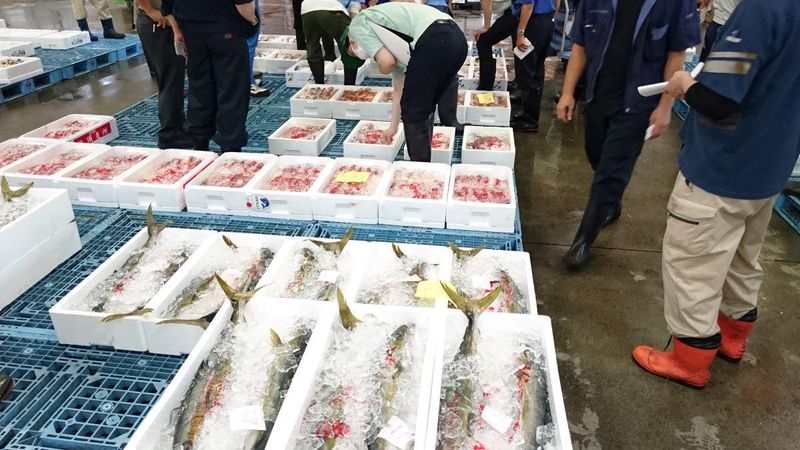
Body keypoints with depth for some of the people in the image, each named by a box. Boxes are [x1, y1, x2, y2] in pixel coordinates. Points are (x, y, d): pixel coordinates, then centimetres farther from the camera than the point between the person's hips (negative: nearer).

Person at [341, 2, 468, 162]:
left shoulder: (358, 24, 12)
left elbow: (387, 62, -4)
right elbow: (399, 89, 39)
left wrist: (383, 70, 21)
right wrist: (393, 126, 47)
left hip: (435, 40, -9)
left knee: (413, 112, 5)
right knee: (423, 109, 23)